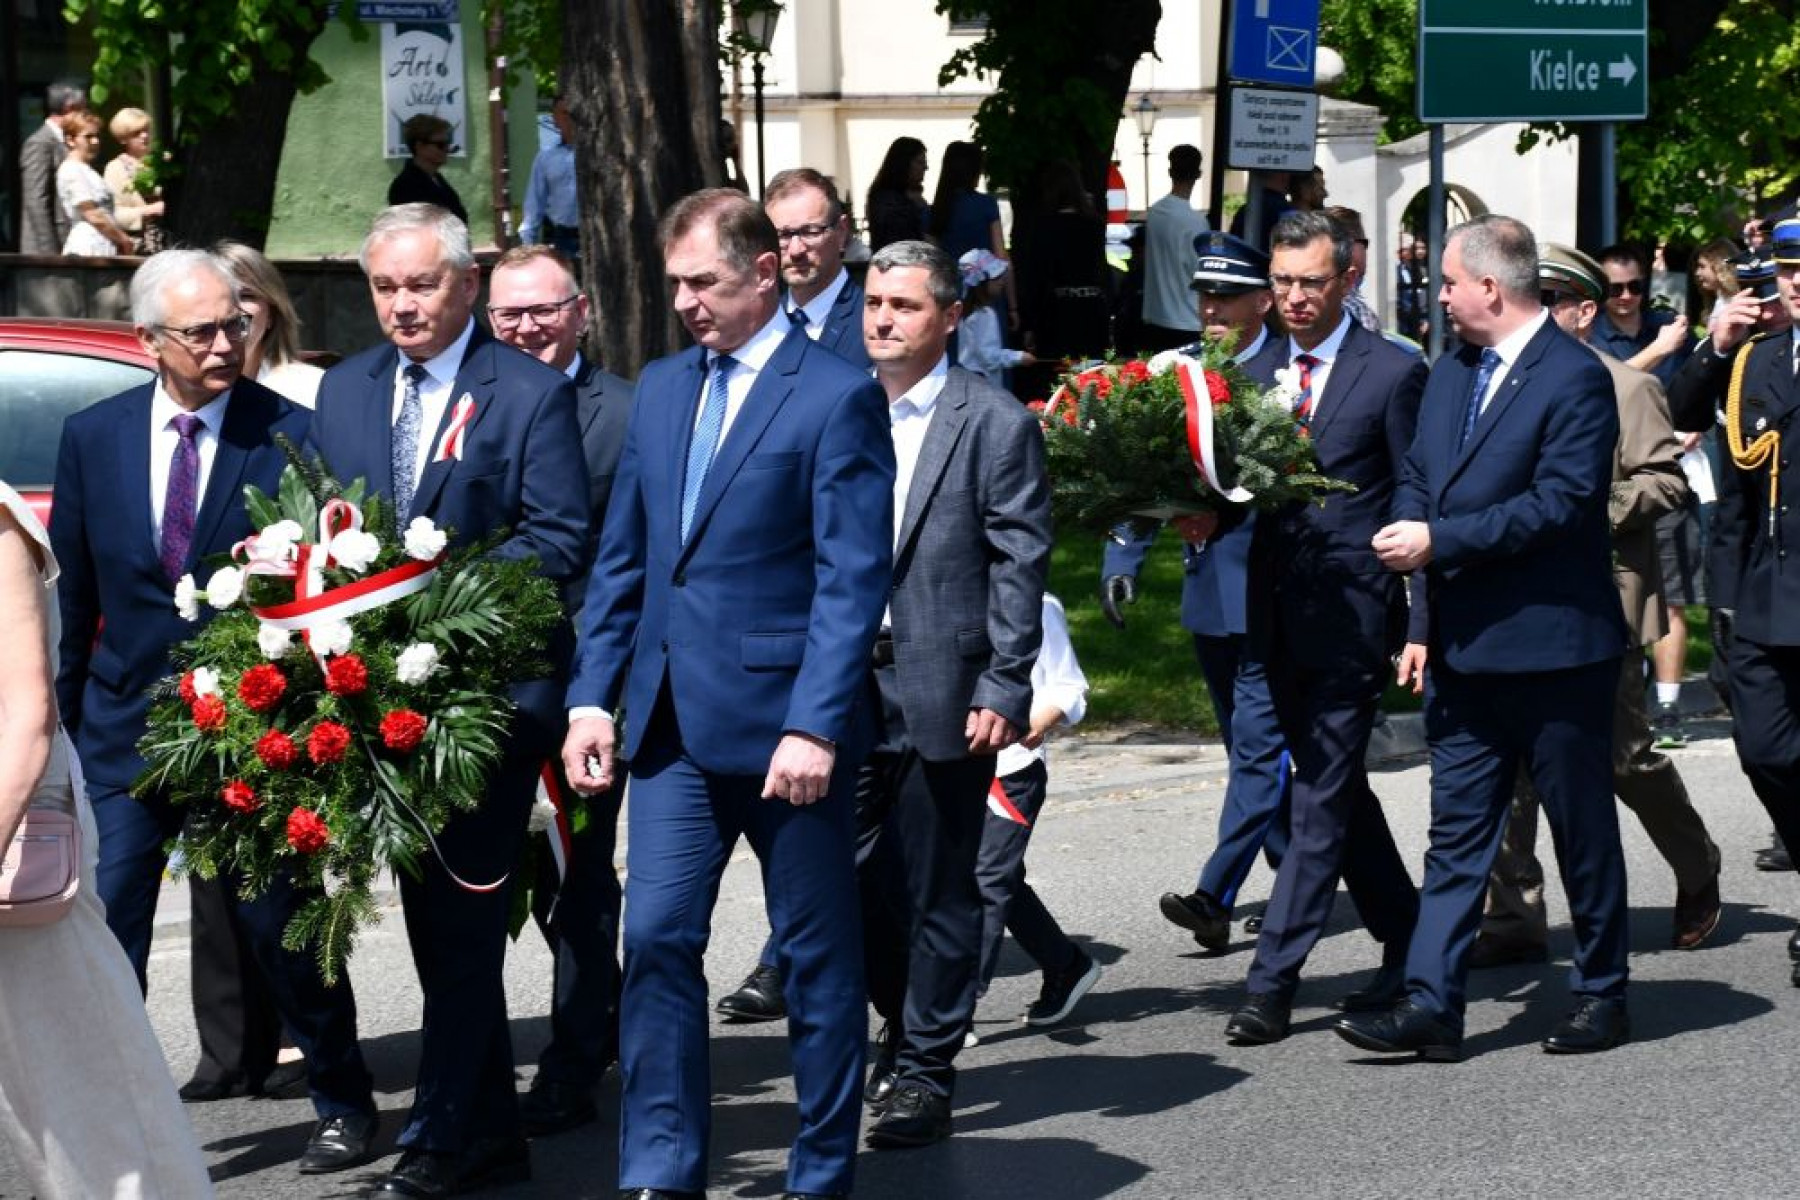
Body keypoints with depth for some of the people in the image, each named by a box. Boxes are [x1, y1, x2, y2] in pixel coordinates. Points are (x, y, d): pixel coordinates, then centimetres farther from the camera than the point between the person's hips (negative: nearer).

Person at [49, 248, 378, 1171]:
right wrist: (54, 722, 9)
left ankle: (343, 1103, 22)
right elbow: (69, 593, 9)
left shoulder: (290, 434, -8)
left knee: (279, 921, 5)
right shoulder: (93, 438, 2)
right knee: (105, 930, 0)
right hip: (126, 729, 3)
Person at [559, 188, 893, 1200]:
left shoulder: (836, 395, -7)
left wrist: (815, 726, -20)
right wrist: (593, 697, 7)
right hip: (673, 723, 5)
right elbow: (622, 557, 15)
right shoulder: (662, 387, 12)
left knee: (818, 957, 6)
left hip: (786, 725, -5)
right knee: (657, 940, 0)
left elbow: (853, 578, -13)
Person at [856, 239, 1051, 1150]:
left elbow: (1019, 565, -5)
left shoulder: (994, 424, -2)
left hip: (942, 689, -4)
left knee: (935, 890, 1)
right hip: (839, 683, 4)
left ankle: (924, 1073, 10)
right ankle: (906, 1029, 27)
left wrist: (1003, 690, -12)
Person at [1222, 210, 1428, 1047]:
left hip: (1352, 615, -6)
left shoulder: (1393, 373, -4)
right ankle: (1406, 939, 29)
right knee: (1335, 788, 15)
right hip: (1279, 616, 7)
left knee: (1321, 796, -7)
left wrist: (1421, 627, -10)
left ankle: (1272, 979, -7)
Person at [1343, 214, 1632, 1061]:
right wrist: (1422, 621, 0)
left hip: (1554, 648, -7)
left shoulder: (1575, 379, -13)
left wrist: (1440, 541, -20)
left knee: (1583, 831, 7)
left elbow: (1560, 503, -21)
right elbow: (1417, 481, 14)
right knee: (1456, 833, 5)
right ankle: (1431, 1004, 4)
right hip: (1467, 648, 7)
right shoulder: (1452, 372, 12)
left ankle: (1602, 995, 19)